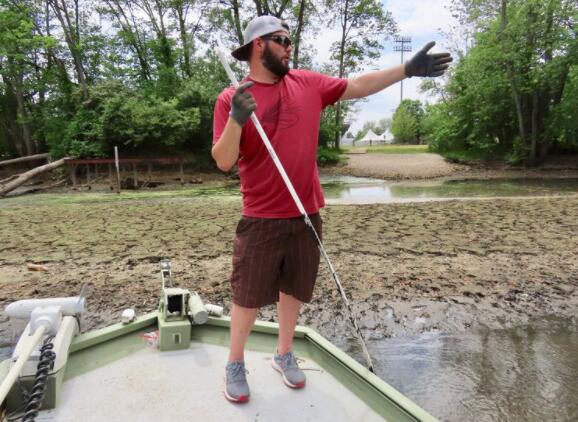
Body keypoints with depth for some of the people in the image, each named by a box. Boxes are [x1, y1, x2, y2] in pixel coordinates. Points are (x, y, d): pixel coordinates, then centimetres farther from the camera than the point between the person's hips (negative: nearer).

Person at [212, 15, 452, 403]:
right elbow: (224, 162, -11)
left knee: (294, 290, 16)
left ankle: (284, 355, 36)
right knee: (247, 296, 5)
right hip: (261, 220, -4)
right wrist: (236, 119, -27)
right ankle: (235, 365, 27)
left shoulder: (308, 83, 6)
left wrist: (407, 70, 3)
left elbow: (357, 86, 8)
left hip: (306, 215, 4)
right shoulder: (231, 98, -5)